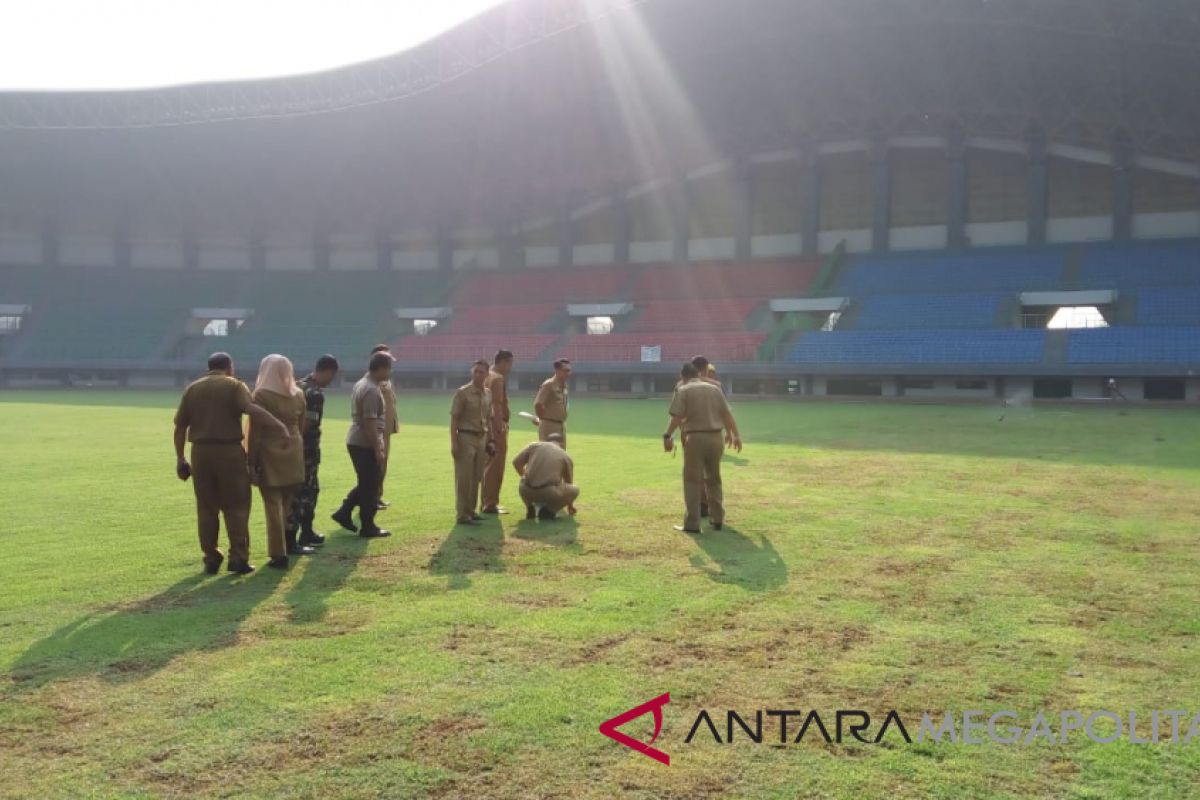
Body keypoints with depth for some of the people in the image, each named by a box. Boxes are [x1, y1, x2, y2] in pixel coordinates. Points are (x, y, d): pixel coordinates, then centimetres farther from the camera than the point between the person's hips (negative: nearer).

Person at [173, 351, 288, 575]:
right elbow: (252, 409, -19)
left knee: (207, 507, 11)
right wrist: (280, 425, -20)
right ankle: (238, 558, 0)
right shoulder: (234, 385, 0)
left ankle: (211, 558, 14)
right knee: (236, 506, 4)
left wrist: (180, 458, 13)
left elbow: (180, 426, 9)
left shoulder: (192, 388, 12)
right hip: (229, 450, -3)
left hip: (201, 452, 4)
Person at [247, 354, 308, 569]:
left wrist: (251, 461, -6)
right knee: (287, 504, 17)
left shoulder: (261, 395, -11)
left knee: (274, 506, -1)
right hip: (293, 454, 5)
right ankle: (287, 545, 26)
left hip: (270, 455, -5)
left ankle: (279, 554, -1)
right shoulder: (298, 395, 5)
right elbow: (301, 428, 10)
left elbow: (255, 431, -10)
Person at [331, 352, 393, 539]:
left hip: (355, 441, 10)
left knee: (365, 484, 20)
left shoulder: (361, 384, 12)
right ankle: (368, 528, 9)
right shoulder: (371, 390, -20)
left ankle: (344, 513, 19)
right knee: (371, 487, 1)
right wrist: (378, 450, -21)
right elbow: (370, 422, -24)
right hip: (365, 444, -10)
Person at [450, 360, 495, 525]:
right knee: (464, 478, -4)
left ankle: (471, 510, 21)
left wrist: (490, 440, 13)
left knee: (476, 477, 11)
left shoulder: (488, 394, 9)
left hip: (481, 438, 6)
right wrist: (454, 442, -15)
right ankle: (462, 514, 1)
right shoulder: (463, 392, -8)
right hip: (466, 437, -6)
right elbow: (454, 419, -9)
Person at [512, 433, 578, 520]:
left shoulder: (534, 445, 17)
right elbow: (568, 483, 32)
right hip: (550, 492, -3)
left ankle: (530, 508, 14)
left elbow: (516, 462, 12)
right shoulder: (565, 456, 19)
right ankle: (548, 510, 6)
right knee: (575, 490, 23)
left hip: (527, 491, 3)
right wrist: (570, 506, 48)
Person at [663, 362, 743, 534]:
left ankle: (692, 524, -3)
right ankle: (718, 520, 22)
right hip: (715, 438, 5)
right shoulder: (714, 389, 11)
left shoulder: (683, 391, -2)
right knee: (714, 479, 18)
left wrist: (667, 436, -6)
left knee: (692, 481, 0)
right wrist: (735, 434, 17)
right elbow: (727, 414, 10)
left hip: (695, 438, -4)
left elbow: (677, 417, -13)